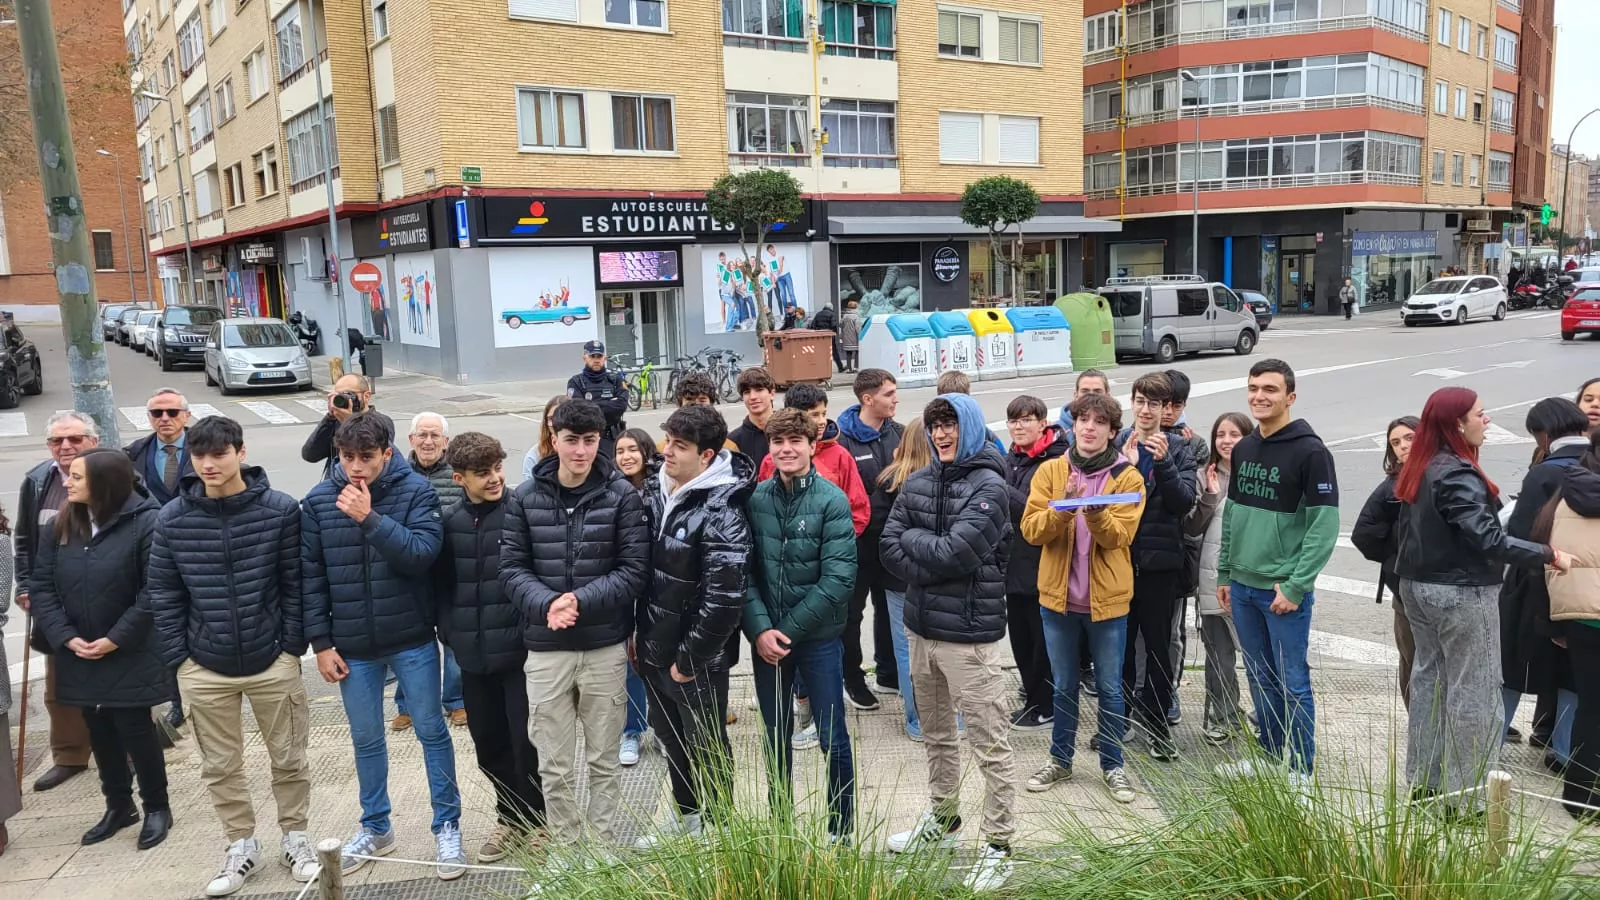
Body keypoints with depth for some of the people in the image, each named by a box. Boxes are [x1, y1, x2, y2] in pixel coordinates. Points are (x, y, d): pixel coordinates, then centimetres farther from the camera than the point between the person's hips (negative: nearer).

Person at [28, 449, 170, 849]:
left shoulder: (146, 523, -16)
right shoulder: (60, 527, 2)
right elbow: (41, 586, 2)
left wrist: (116, 638, -18)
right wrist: (66, 637, -10)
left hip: (130, 655, -5)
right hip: (80, 656, 5)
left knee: (135, 729, 1)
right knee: (100, 732, 15)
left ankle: (157, 807, 19)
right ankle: (119, 805, 31)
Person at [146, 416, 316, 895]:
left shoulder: (281, 510, -9)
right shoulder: (172, 519, -3)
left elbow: (296, 584, -4)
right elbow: (163, 595, 2)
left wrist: (293, 646, -6)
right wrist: (177, 658, -1)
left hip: (272, 661, -2)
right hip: (204, 667, 2)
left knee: (288, 758, 11)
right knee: (220, 766, 13)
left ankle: (296, 838, 31)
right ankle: (241, 846, 31)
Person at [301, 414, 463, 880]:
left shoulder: (416, 490, -10)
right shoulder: (318, 501, -3)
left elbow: (423, 553, -21)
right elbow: (310, 577, 1)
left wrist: (370, 517, -29)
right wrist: (320, 642, -1)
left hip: (412, 640, -2)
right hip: (353, 646, 3)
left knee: (432, 732, 8)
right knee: (366, 740, 16)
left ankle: (448, 827, 22)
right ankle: (375, 827, 33)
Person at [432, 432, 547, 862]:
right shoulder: (449, 522, 4)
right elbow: (441, 584, 12)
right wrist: (450, 632, 5)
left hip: (520, 649, -5)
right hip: (474, 654, 5)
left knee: (526, 741, 3)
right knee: (488, 744, 15)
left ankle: (537, 821, 24)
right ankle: (510, 818, 34)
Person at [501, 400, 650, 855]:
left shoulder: (622, 496, -6)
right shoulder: (525, 497, -1)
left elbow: (634, 569, -8)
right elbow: (512, 567, -1)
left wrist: (580, 599, -20)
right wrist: (547, 603, -19)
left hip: (605, 647, -1)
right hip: (545, 648, 1)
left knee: (604, 760, 13)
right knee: (553, 766, 11)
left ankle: (604, 847, 29)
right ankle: (564, 848, 29)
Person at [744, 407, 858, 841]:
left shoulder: (832, 501, -10)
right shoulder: (754, 499, -2)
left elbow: (838, 579, -14)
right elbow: (743, 570, -2)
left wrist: (788, 630, -15)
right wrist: (760, 629, -14)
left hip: (818, 637, -2)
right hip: (765, 638, 3)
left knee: (833, 738, 7)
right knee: (776, 736, 15)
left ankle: (841, 830, 24)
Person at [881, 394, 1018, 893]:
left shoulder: (989, 487, -11)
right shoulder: (918, 482, 7)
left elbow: (955, 553, -21)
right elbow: (889, 548, 0)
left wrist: (911, 538, -6)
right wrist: (935, 570, -13)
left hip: (968, 632, -6)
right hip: (922, 626, 6)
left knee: (991, 744, 1)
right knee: (937, 735, 21)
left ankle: (998, 846, 12)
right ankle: (943, 819, 38)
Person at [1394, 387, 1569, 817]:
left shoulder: (1418, 471, 6)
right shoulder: (1457, 475, -22)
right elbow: (1487, 539, -27)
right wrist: (1548, 555, -20)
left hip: (1418, 587, 9)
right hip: (1461, 594, -9)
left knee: (1429, 678, 17)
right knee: (1472, 692, 1)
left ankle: (1423, 777, 26)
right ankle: (1464, 798, 7)